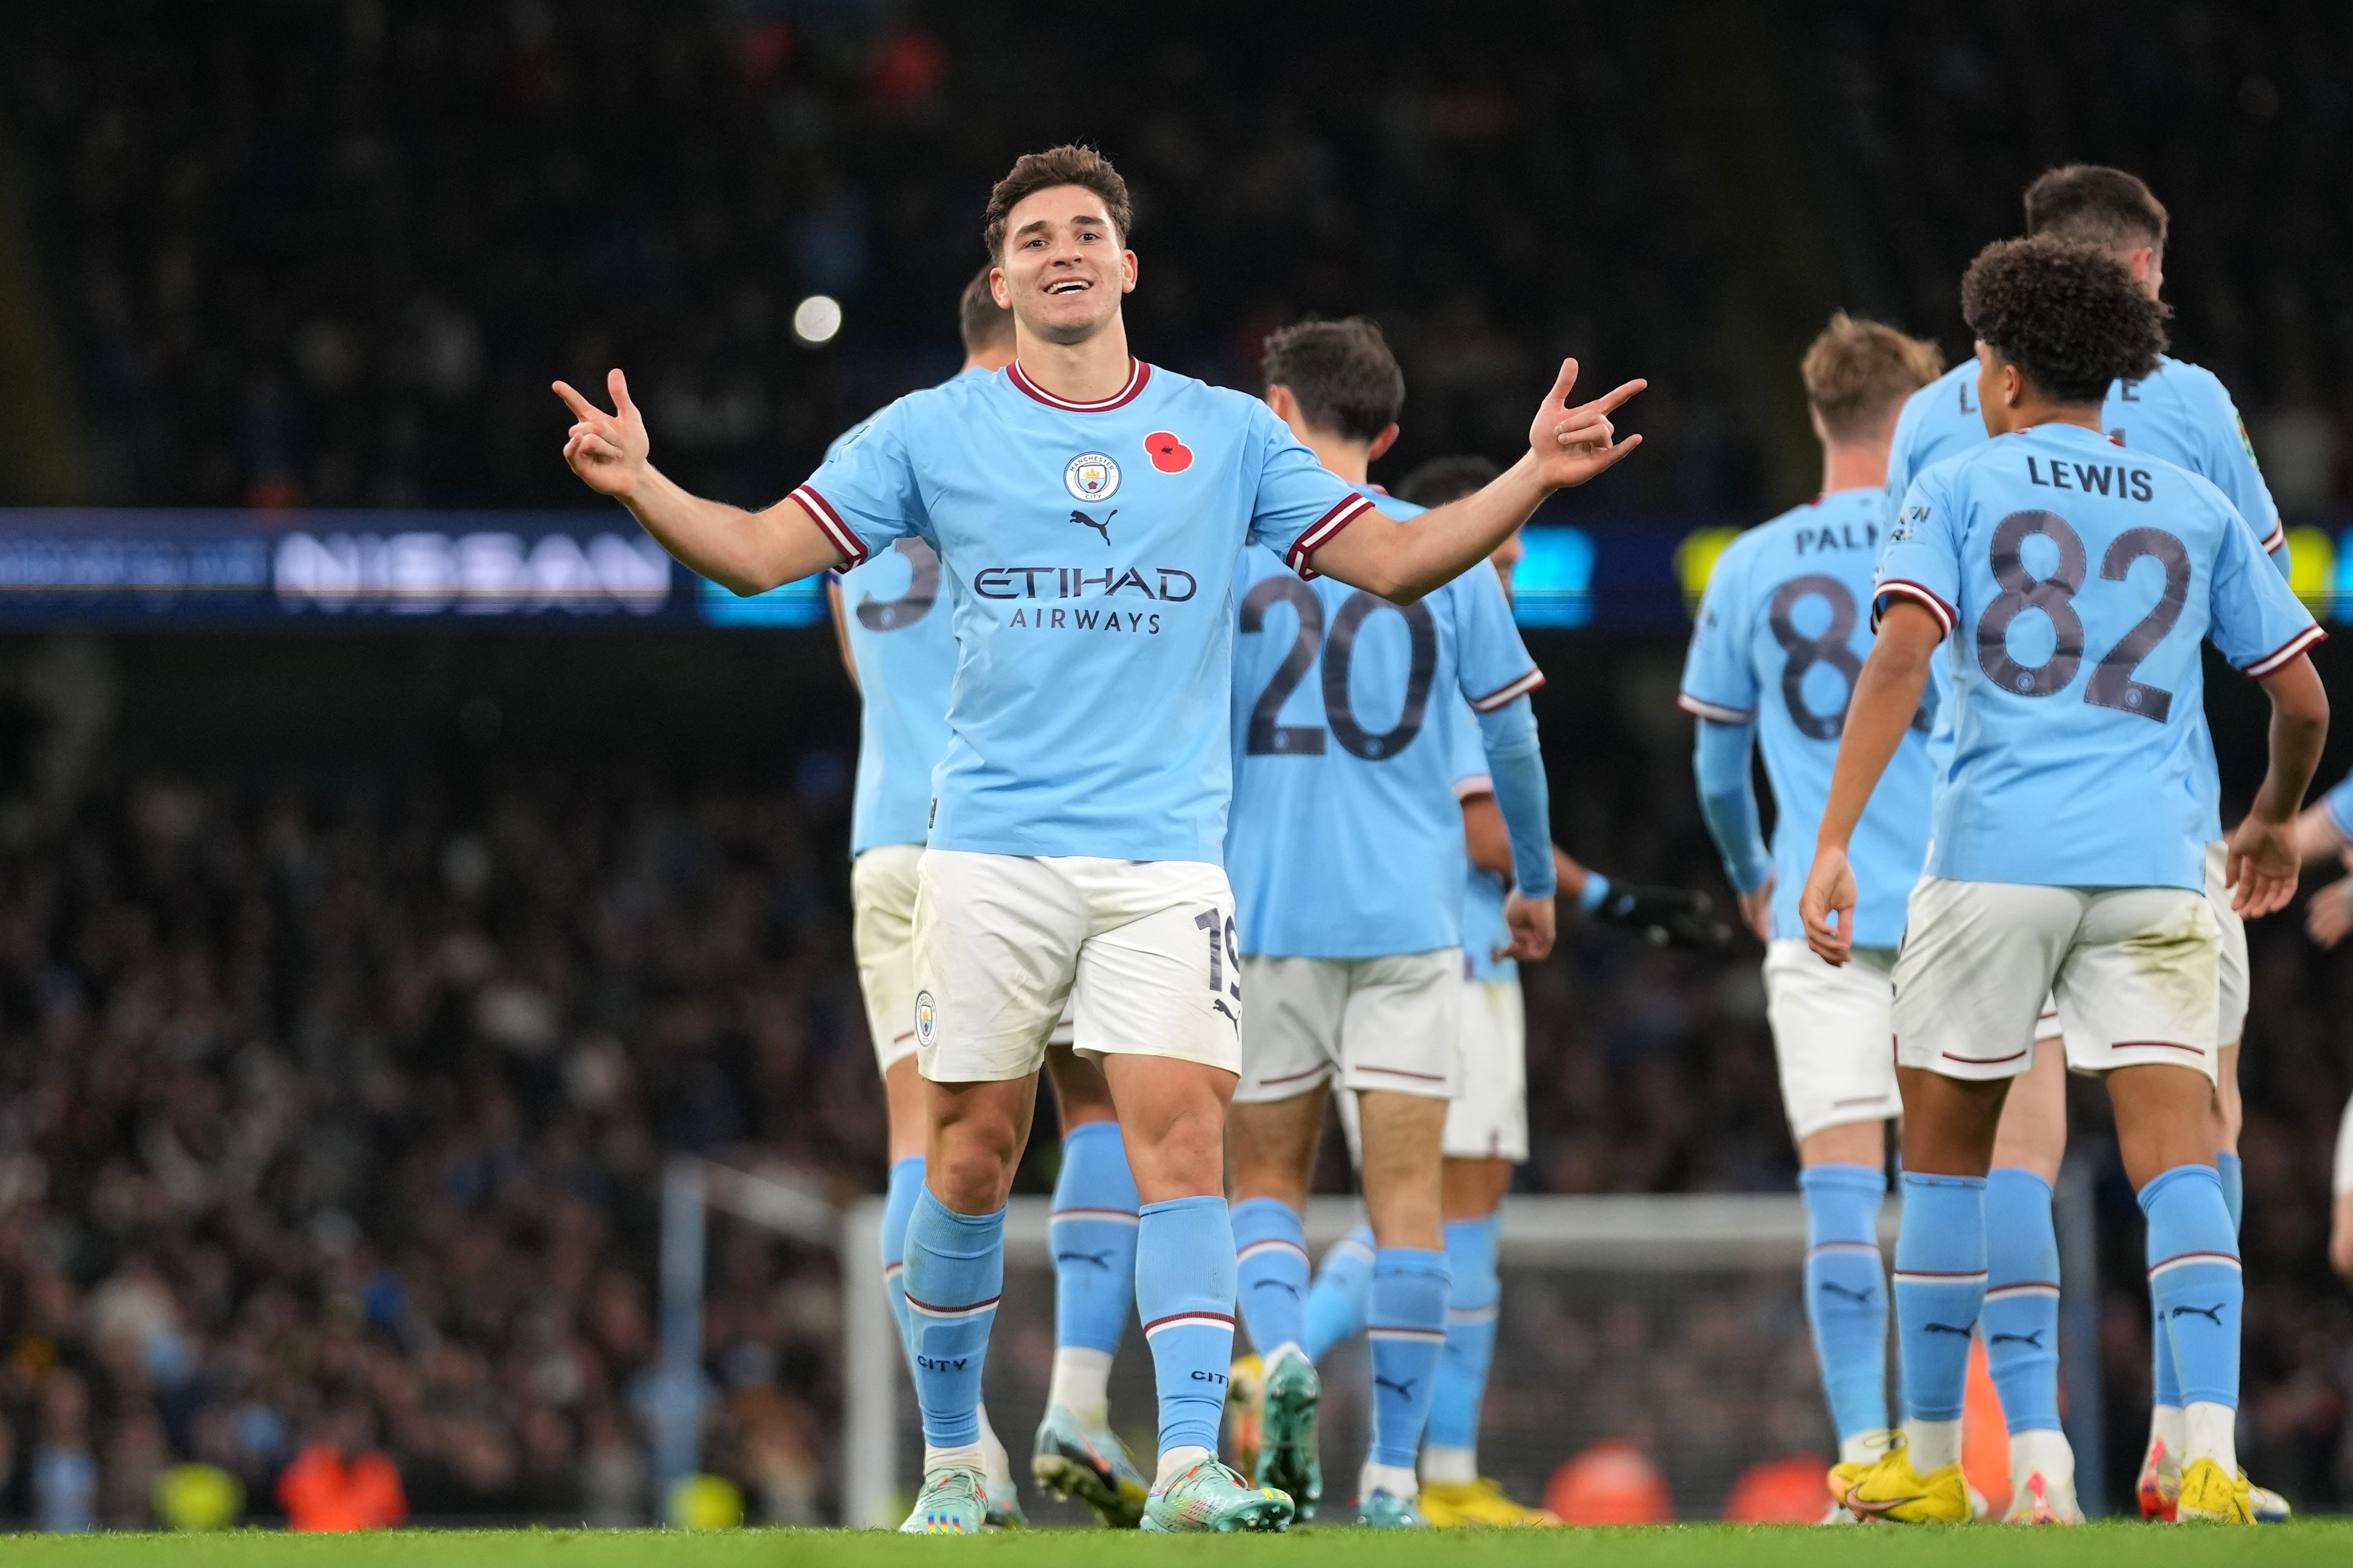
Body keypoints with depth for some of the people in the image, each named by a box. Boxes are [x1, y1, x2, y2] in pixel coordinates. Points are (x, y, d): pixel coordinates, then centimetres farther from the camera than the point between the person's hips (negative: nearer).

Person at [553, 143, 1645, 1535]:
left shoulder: (1227, 434, 8)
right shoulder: (933, 434, 6)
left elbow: (1390, 560, 9)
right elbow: (764, 552, 5)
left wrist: (1531, 481, -4)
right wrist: (639, 486, -12)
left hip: (1165, 852, 0)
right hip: (991, 845, 0)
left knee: (1182, 1132, -14)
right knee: (974, 1150, 2)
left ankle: (1192, 1467, -18)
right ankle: (953, 1458, 18)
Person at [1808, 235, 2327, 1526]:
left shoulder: (1960, 491, 6)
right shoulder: (2197, 512, 14)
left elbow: (1898, 663, -9)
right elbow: (2303, 700, 15)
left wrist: (1832, 843, -14)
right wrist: (2276, 819, 35)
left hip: (1994, 855, -2)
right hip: (2154, 863, 2)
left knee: (1945, 1152, 13)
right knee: (2176, 1154, -6)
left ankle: (1929, 1461, 18)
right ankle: (2211, 1455, -23)